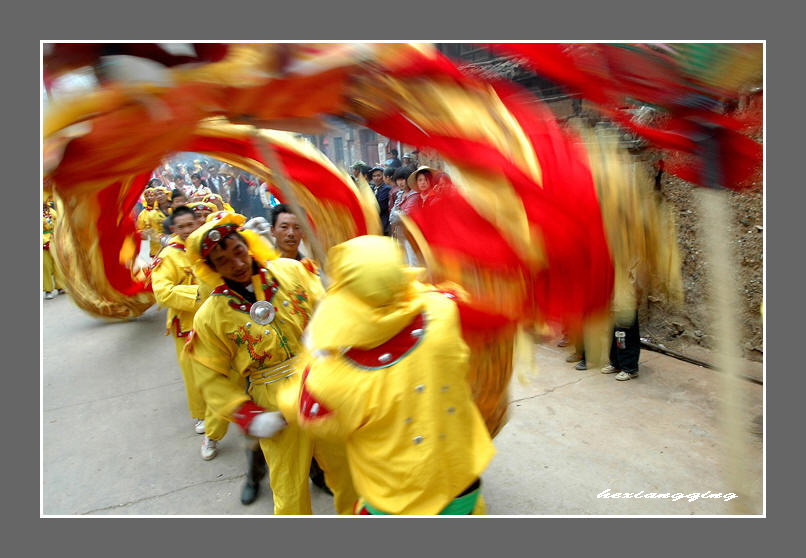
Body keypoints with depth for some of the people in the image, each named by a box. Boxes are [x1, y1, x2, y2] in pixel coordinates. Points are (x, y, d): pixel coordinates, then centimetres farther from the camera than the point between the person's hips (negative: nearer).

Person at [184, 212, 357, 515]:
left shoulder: (290, 270, -6)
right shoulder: (209, 316, -10)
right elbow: (213, 378, -3)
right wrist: (248, 416, -12)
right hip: (278, 412, -2)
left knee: (345, 466, 21)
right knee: (290, 488, 14)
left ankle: (353, 512, 50)